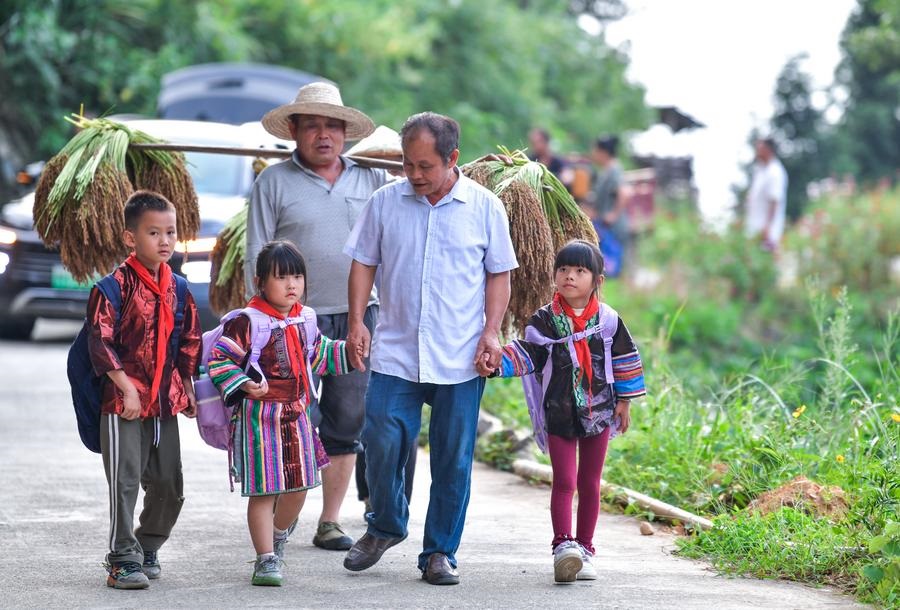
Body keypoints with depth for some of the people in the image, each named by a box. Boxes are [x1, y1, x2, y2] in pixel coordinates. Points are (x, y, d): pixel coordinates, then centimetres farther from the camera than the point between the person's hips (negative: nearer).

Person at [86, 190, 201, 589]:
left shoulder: (177, 288, 9)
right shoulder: (117, 284, -10)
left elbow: (189, 342, 18)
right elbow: (101, 343, -14)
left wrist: (186, 388, 12)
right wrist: (127, 388, -17)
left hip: (165, 402, 6)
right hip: (123, 402, -6)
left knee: (169, 485, 10)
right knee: (125, 481, -5)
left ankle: (147, 549, 27)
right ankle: (123, 560, 2)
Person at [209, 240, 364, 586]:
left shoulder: (304, 320, 9)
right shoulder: (246, 323, -14)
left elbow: (317, 355, 26)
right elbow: (218, 360, -14)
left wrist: (348, 355, 18)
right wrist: (244, 385, -24)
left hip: (296, 415, 7)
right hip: (260, 416, -7)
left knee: (298, 487, 13)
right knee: (263, 491, -4)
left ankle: (278, 535, 41)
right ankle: (266, 559, 4)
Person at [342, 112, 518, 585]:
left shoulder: (484, 207, 1)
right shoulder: (385, 201, 3)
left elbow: (499, 274, 7)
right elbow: (363, 263, 10)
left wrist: (492, 331, -4)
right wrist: (357, 321, -1)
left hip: (460, 359, -1)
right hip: (395, 354, 1)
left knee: (453, 461, 4)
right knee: (382, 444, -5)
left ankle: (440, 552, 16)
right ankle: (385, 526, 21)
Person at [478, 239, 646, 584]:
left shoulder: (607, 320, 0)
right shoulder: (545, 320, -4)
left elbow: (624, 358, 8)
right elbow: (526, 353, -9)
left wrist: (624, 401, 9)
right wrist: (496, 365, -27)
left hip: (598, 412, 2)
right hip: (559, 413, -2)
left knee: (589, 483, 10)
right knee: (563, 482, -7)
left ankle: (584, 549, 18)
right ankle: (563, 546, -12)